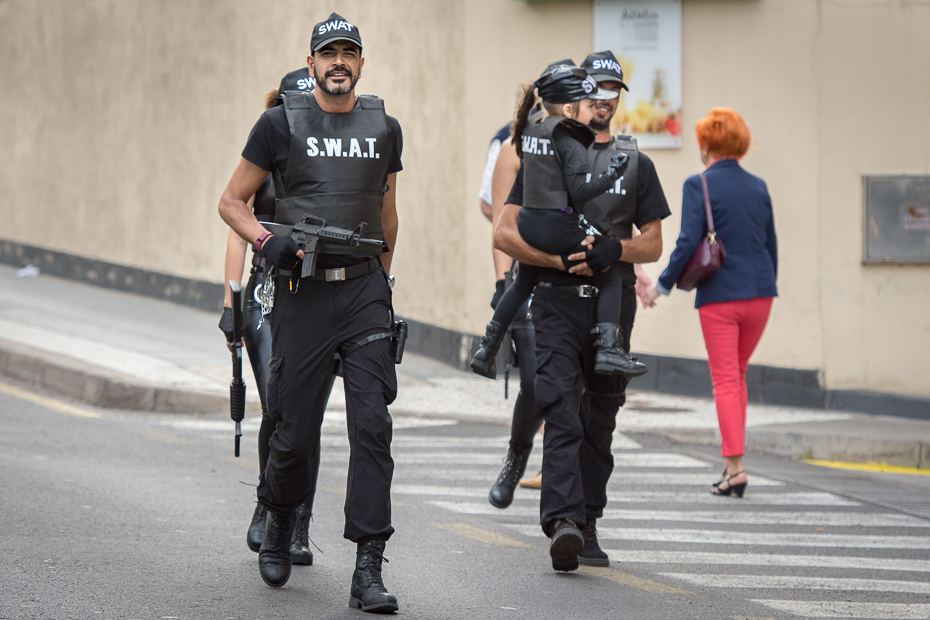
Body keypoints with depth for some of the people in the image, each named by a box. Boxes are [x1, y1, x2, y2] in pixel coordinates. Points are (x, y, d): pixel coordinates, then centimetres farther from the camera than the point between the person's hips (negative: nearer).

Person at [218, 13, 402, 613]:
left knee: (372, 424, -10)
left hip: (364, 289, 2)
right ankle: (279, 523, 34)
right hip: (302, 289, -2)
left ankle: (369, 570, -11)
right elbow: (232, 201, 6)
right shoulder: (281, 124, 1)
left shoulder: (384, 128, 9)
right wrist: (267, 241, -11)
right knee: (297, 432, 2)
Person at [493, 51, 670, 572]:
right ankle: (563, 520, -29)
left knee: (600, 420, 8)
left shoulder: (636, 164, 14)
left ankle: (587, 526, 17)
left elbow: (653, 245, 11)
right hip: (559, 298, -3)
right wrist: (560, 258, -12)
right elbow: (505, 233, 0)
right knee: (563, 414, -17)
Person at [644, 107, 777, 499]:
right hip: (760, 293, 5)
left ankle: (735, 465, -8)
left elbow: (688, 243, -15)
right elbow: (771, 244, 14)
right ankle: (731, 459, 18)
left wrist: (663, 285, -3)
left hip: (719, 296, -5)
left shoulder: (699, 186, -8)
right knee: (738, 374, 18)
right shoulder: (758, 187, 8)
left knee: (725, 380, 0)